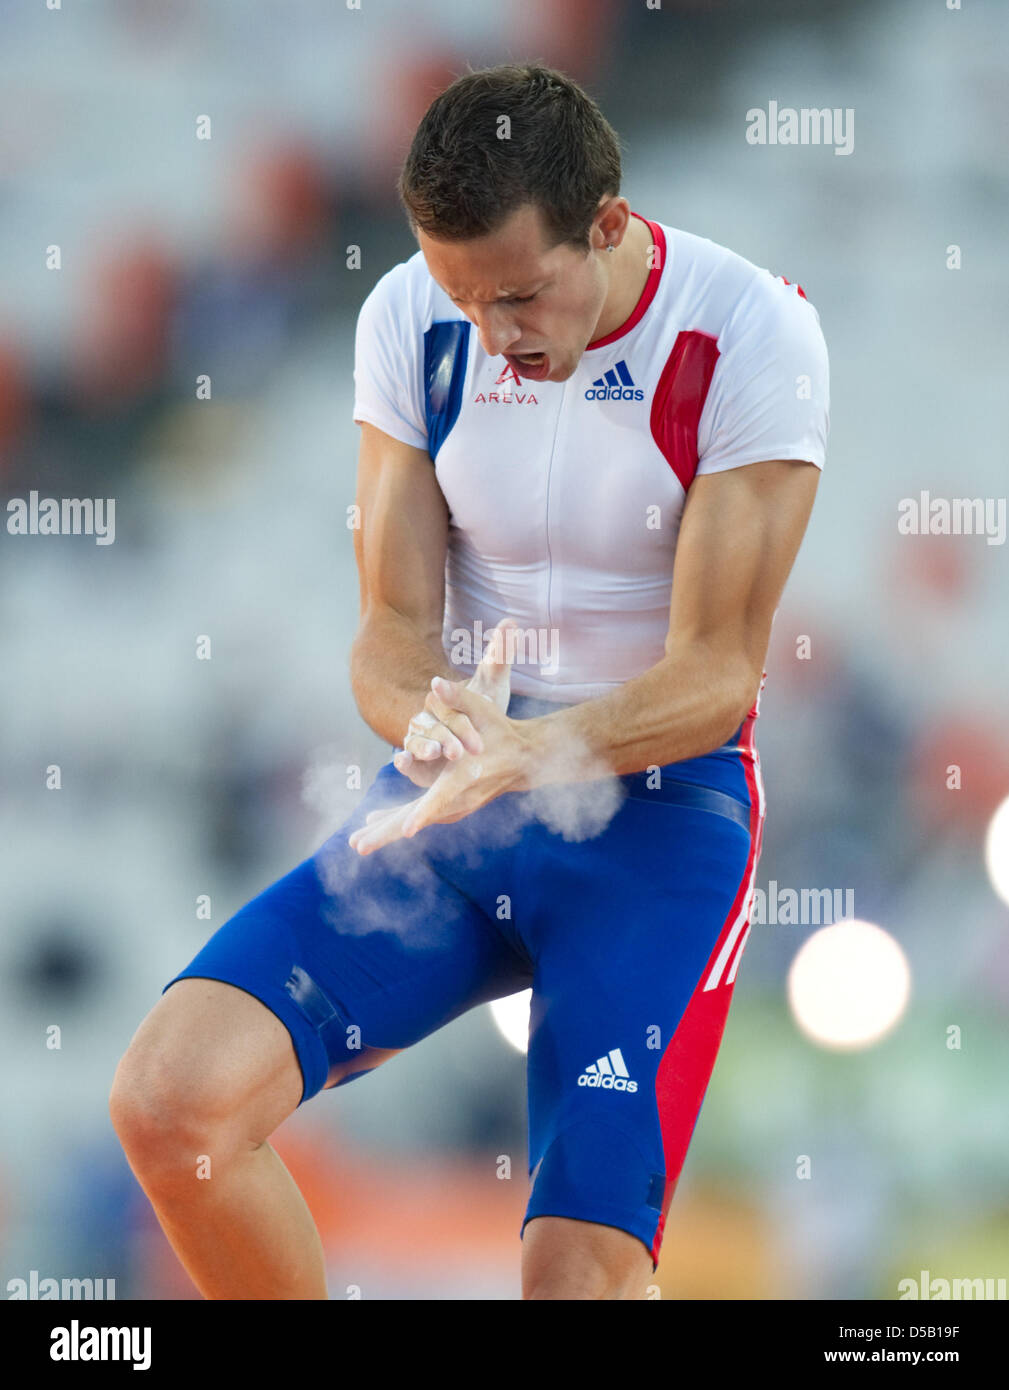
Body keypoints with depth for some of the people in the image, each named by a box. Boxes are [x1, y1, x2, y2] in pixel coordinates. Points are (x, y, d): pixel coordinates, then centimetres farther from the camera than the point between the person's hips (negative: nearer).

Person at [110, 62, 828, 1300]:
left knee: (582, 1264, -21)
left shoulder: (751, 334, -13)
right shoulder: (412, 318, -2)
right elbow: (394, 625, -2)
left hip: (659, 802, -3)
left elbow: (718, 670, -15)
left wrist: (530, 751, -34)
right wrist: (435, 725, -27)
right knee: (170, 1098, -19)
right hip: (454, 794, 3)